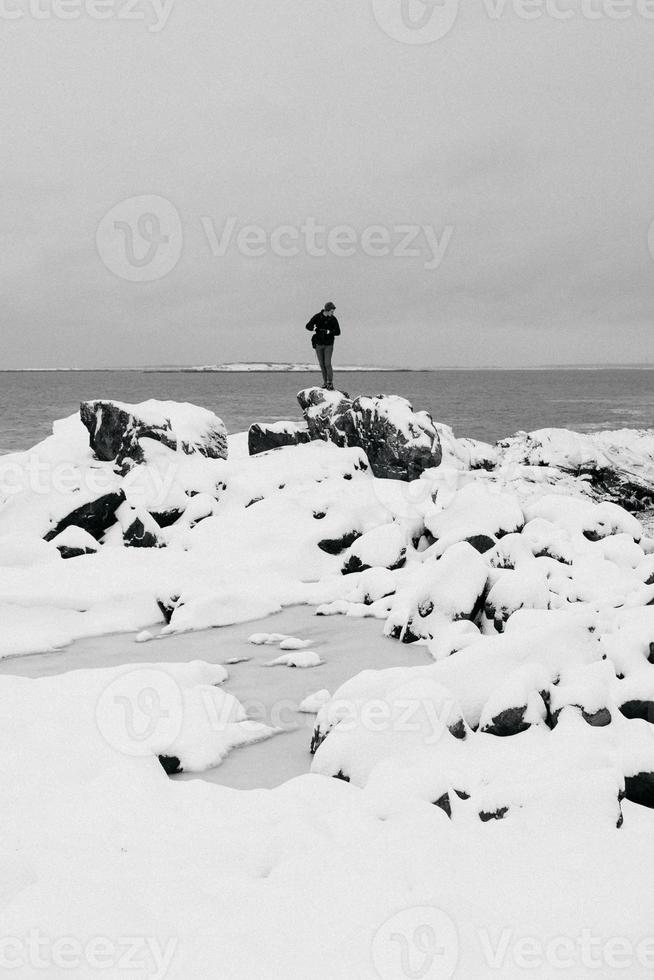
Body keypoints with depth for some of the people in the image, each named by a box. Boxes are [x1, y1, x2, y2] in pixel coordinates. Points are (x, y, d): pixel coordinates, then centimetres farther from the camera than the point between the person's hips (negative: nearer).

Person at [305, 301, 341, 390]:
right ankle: (325, 382, 19)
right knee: (322, 364, 7)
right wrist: (314, 329, -31)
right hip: (318, 344, 2)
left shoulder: (333, 319, -6)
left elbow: (338, 332, -3)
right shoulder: (317, 317, -6)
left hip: (328, 344, -1)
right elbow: (308, 326, -9)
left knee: (328, 364, -11)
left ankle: (330, 383, -7)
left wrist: (330, 332, -23)